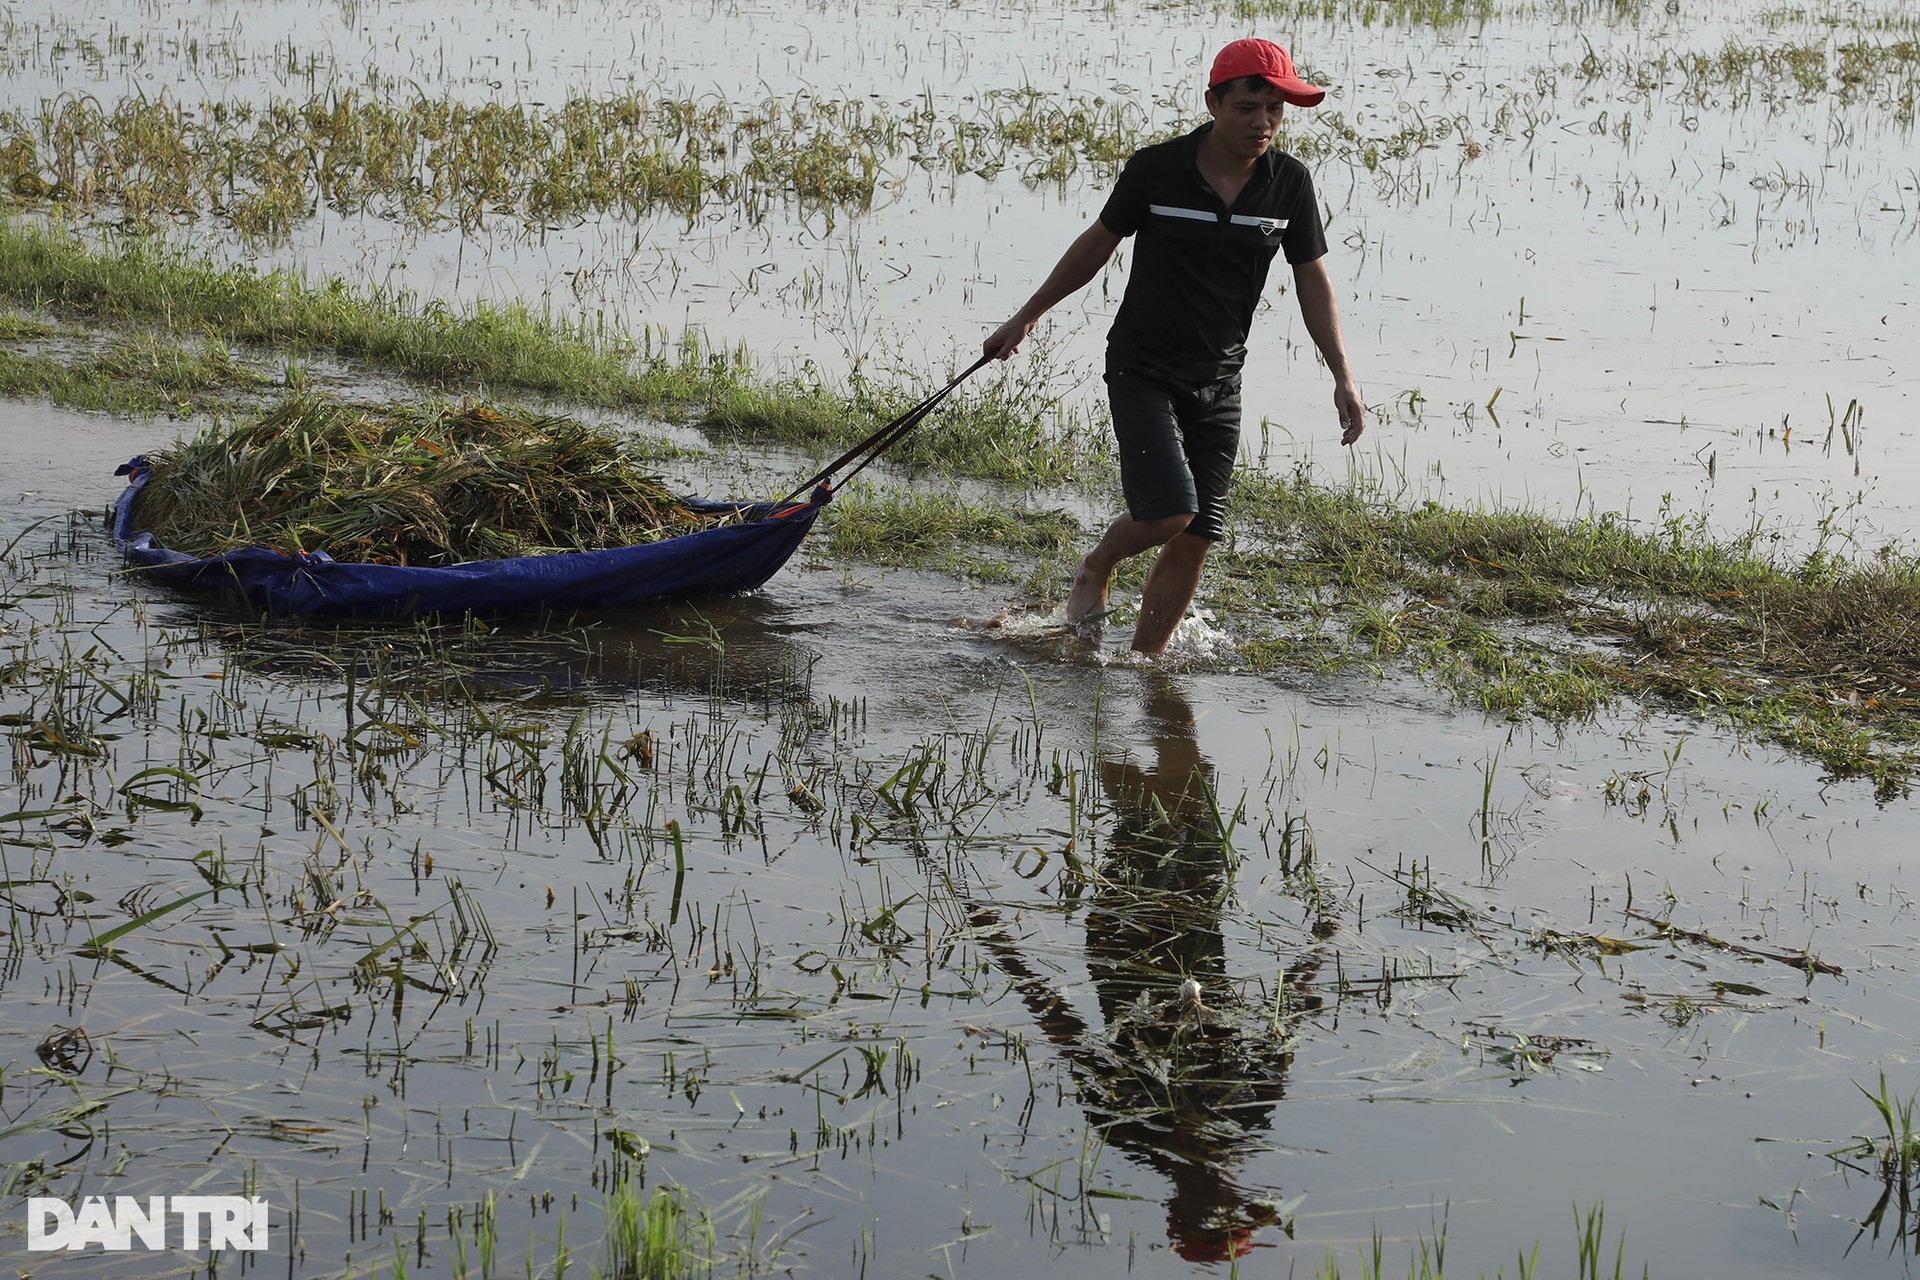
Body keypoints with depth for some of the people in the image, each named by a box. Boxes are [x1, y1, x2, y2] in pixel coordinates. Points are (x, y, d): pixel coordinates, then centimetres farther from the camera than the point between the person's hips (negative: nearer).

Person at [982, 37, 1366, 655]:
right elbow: (1096, 245, 4)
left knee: (1197, 537, -1)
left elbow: (1313, 281, 5)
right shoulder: (1156, 169, -10)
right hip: (1142, 368, -3)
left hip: (1218, 381, 4)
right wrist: (1026, 317, 11)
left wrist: (1343, 377, -3)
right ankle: (1096, 566, 13)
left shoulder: (1289, 183, -3)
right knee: (1170, 509, -19)